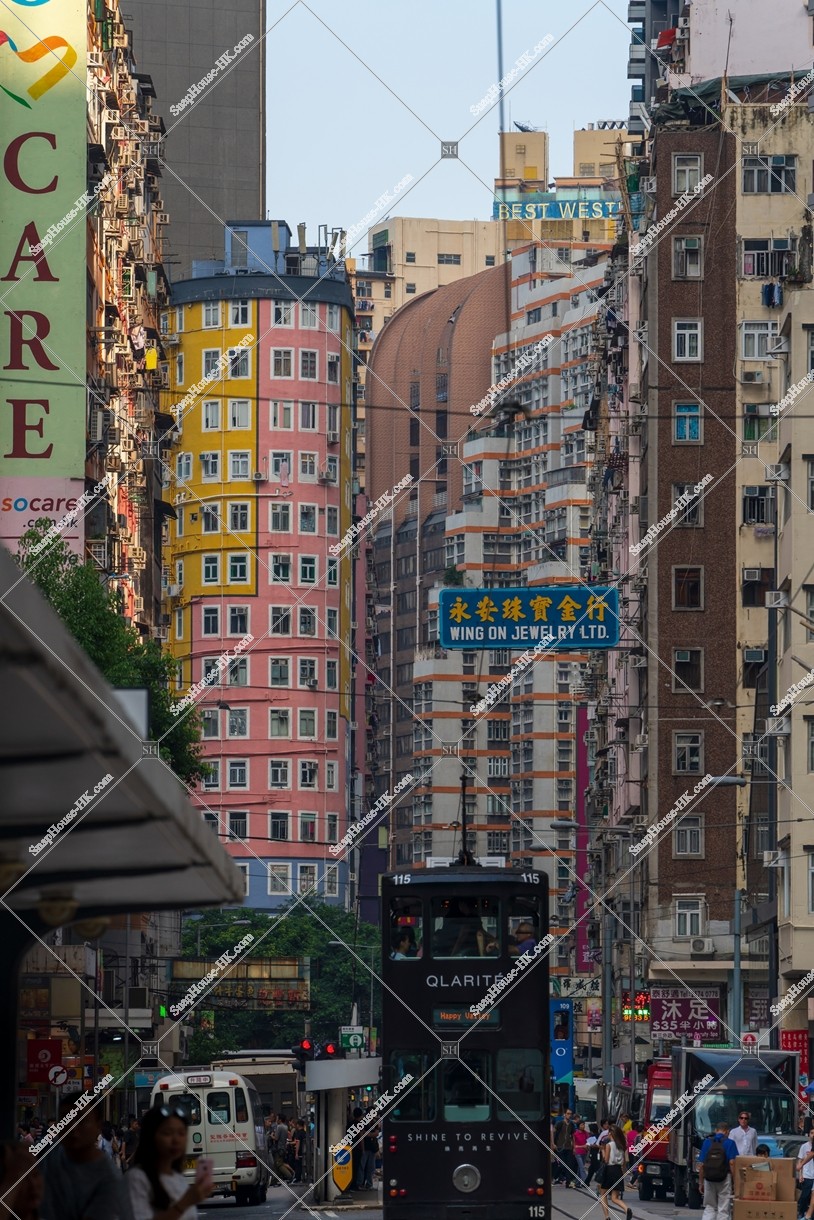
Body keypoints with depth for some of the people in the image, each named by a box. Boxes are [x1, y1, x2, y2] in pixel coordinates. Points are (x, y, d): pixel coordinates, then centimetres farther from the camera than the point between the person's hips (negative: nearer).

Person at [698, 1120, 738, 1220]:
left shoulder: (707, 1142, 6)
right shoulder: (730, 1143, -3)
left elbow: (701, 1165, 5)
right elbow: (732, 1163, -13)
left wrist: (700, 1182, 12)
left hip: (709, 1180, 3)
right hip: (724, 1179, -3)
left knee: (709, 1208, 12)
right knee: (723, 1210, 4)